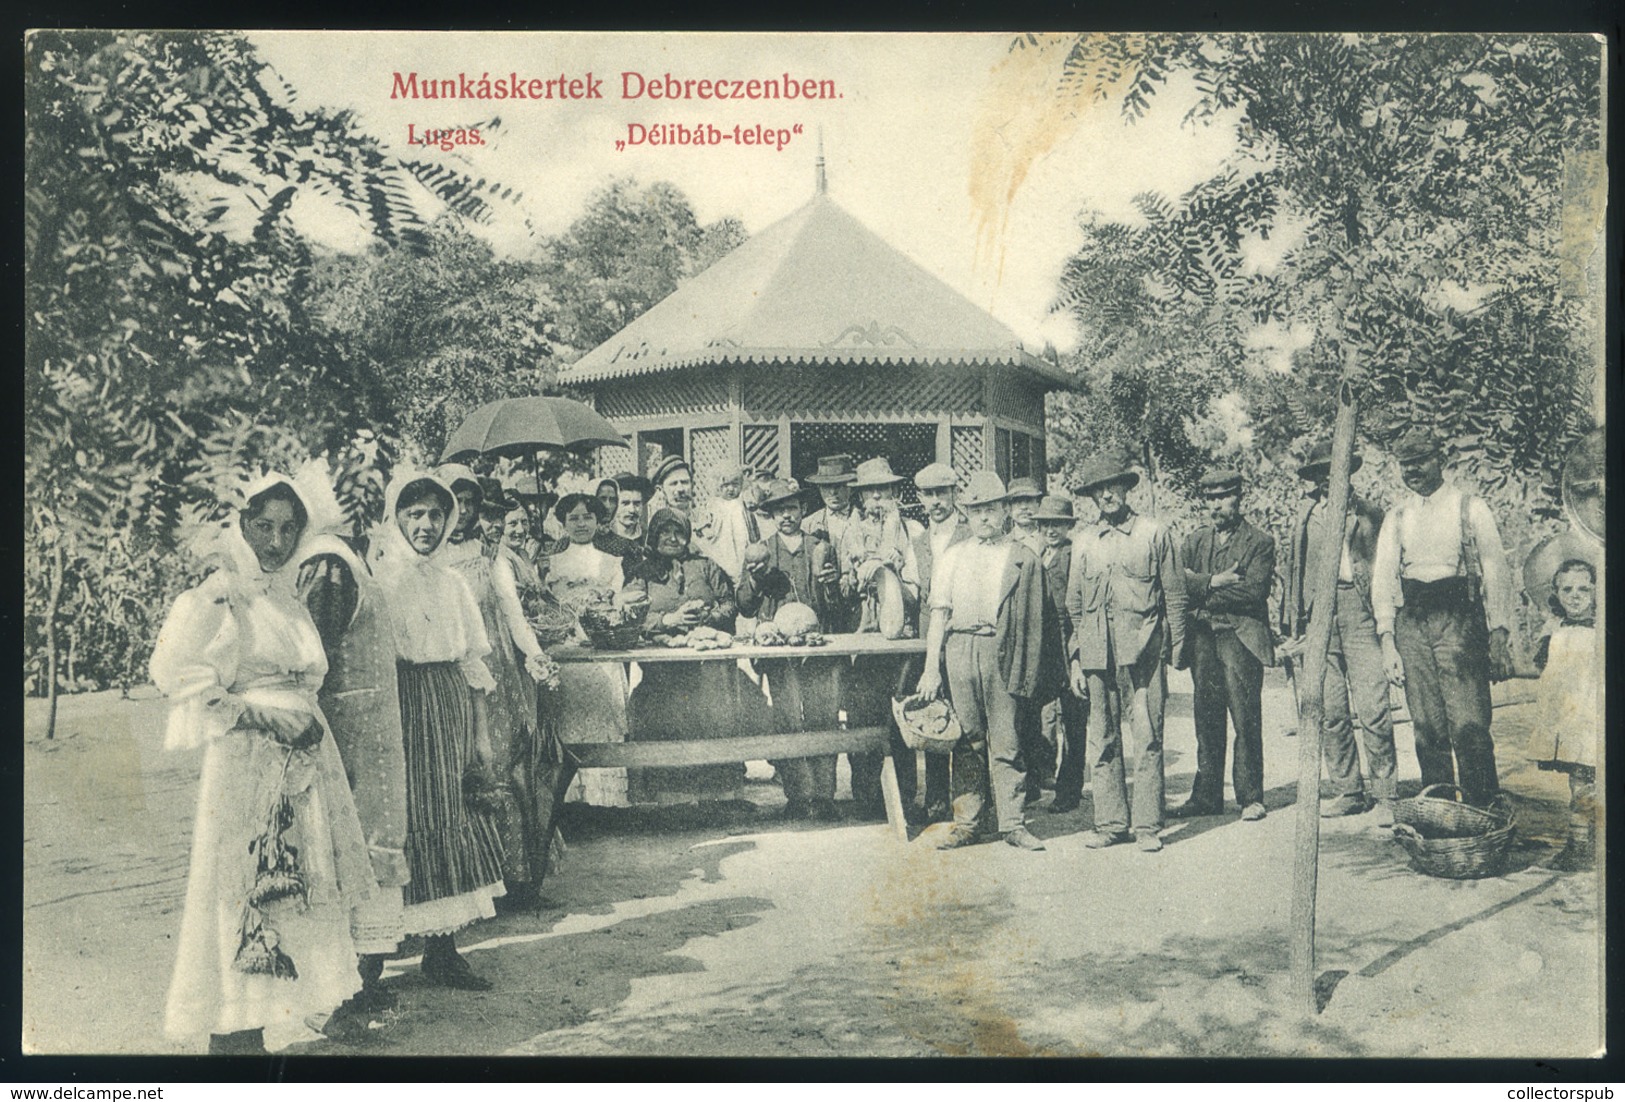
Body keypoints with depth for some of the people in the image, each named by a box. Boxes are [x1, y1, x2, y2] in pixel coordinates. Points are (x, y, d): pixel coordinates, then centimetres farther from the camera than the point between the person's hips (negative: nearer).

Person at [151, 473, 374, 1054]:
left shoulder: (286, 595, 14)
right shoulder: (219, 595, -10)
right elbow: (174, 668, -19)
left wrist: (305, 723, 9)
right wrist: (248, 718, -16)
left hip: (303, 757, 8)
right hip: (247, 761, -8)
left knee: (290, 885, 10)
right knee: (246, 889, -5)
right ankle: (233, 1034, 2)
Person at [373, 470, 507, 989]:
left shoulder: (451, 581, 14)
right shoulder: (381, 579, -3)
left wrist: (481, 743, 10)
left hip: (454, 713, 6)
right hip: (407, 711, -5)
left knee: (455, 825, 5)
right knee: (417, 823, -7)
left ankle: (443, 949, 11)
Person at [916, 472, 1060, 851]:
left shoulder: (1024, 559, 7)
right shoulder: (953, 557, 15)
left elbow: (1034, 620, 5)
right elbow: (939, 613, 9)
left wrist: (1028, 674, 0)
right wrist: (931, 668, 1)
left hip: (1002, 653, -2)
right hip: (959, 648, 2)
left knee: (1005, 742, -2)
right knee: (967, 741, 5)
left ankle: (1012, 823, 5)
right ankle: (966, 822, 12)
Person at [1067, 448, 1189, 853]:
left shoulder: (1154, 534, 5)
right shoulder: (1084, 542, 14)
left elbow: (1175, 596, 5)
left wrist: (1176, 652, 1)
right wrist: (1076, 660, 11)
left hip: (1142, 651, -3)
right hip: (1097, 653, 3)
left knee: (1147, 740, -5)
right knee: (1103, 743, 5)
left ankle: (1148, 825, 1)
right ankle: (1110, 823, 12)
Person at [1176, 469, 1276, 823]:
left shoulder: (1260, 542, 3)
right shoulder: (1195, 541, 17)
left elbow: (1253, 591, -10)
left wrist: (1200, 588, -7)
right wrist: (1213, 582, -12)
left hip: (1240, 636, -4)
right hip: (1203, 638, 4)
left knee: (1246, 718, -5)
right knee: (1206, 717, 5)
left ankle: (1250, 797, 3)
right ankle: (1207, 794, 11)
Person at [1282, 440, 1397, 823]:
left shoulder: (1370, 514, 10)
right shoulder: (1305, 521, 16)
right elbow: (1294, 574, 18)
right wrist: (1292, 629, 12)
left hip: (1360, 615, -3)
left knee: (1373, 711, -10)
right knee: (1330, 714, 3)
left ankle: (1385, 796, -2)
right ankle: (1348, 791, 13)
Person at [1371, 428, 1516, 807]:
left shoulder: (1470, 508, 7)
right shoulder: (1396, 517, 17)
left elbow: (1495, 571, 3)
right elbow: (1383, 578, 12)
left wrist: (1498, 635, -7)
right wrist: (1387, 641, 0)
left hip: (1458, 617, -3)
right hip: (1410, 622, 3)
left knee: (1468, 725, -12)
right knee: (1427, 728, 3)